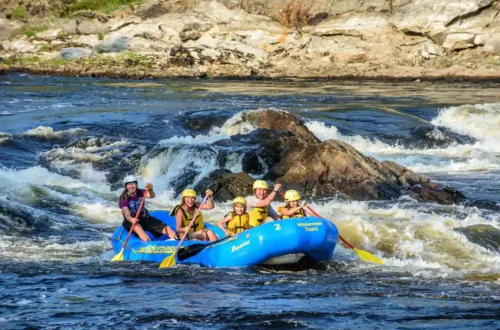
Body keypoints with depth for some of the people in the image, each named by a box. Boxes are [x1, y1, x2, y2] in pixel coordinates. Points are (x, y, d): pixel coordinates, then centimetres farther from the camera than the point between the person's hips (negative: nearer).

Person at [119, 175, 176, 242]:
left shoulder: (140, 193, -4)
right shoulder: (123, 198, -13)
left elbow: (151, 196, -25)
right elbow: (126, 214, -27)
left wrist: (150, 190, -49)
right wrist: (131, 219, -50)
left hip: (145, 218, 5)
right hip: (131, 221, -5)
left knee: (167, 229, -8)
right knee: (137, 227, -40)